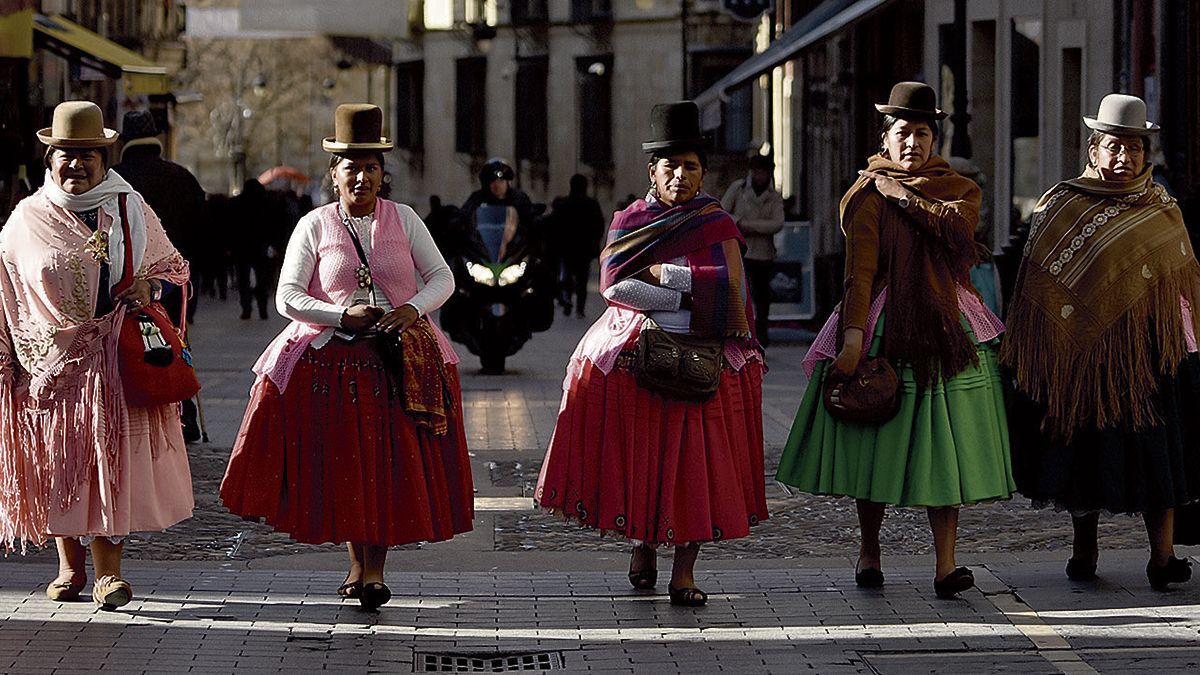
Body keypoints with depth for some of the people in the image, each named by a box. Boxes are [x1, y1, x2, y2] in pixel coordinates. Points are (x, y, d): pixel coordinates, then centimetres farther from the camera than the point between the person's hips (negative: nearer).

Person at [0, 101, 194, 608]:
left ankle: (109, 570, -7)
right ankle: (70, 565, 18)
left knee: (110, 457, -9)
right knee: (55, 463, 4)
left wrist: (150, 286, -6)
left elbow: (173, 265, 17)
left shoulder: (130, 209, 8)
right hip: (48, 358, 1)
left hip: (116, 357, -1)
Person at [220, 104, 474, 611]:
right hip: (332, 358, -1)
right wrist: (343, 315, -15)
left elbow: (442, 278, 6)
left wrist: (413, 309, -14)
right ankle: (357, 562, 16)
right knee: (343, 463, 1)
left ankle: (374, 570, 0)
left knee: (392, 460, -5)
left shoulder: (403, 219, 5)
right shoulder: (314, 226, 1)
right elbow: (287, 297, -3)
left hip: (402, 357, 1)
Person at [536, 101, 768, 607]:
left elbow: (730, 284, -9)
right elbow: (614, 285, -7)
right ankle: (643, 544, 24)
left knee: (695, 462, -5)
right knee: (636, 458, 2)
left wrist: (657, 272, -9)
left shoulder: (718, 225, 6)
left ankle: (684, 570, -2)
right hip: (632, 359, 1)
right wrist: (687, 297, -13)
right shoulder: (629, 222, 8)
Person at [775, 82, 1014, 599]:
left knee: (942, 446, -5)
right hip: (884, 328, -2)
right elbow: (859, 271, -9)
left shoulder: (960, 189, 12)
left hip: (946, 328, 2)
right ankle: (868, 550, 21)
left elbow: (959, 227, -12)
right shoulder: (868, 196, 3)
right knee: (877, 443, 3)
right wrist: (853, 339, -19)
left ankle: (945, 565, -8)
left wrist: (904, 195, -8)